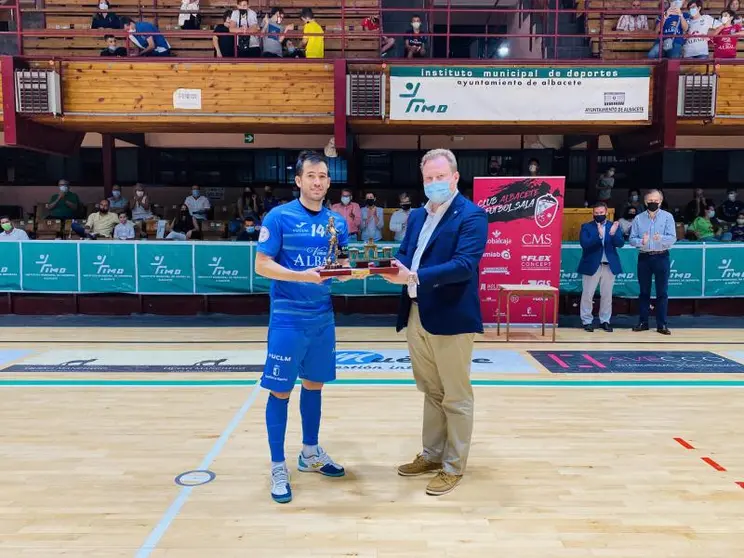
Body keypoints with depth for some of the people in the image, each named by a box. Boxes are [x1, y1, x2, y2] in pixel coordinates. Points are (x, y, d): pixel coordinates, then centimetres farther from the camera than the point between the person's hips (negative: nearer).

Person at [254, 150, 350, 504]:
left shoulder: (337, 221, 7)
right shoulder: (279, 217, -9)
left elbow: (343, 265, 13)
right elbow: (262, 265, -11)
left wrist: (347, 268, -10)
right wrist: (304, 276, -23)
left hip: (323, 317, 6)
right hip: (288, 318, -5)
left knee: (314, 384, 17)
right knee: (280, 390, 2)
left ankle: (310, 453, 34)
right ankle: (278, 467, 16)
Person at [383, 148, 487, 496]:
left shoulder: (472, 216, -10)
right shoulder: (417, 215, 14)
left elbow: (464, 265, -22)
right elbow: (404, 254, 15)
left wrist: (414, 276, -31)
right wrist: (391, 265, -10)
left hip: (451, 318, -7)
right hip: (416, 316, 8)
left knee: (455, 396, 6)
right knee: (431, 392, 19)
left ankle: (453, 467, 19)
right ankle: (432, 455, 33)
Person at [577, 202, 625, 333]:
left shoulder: (614, 226, 4)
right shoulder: (586, 227, -1)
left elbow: (620, 244, -8)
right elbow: (584, 244, -15)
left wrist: (613, 234, -27)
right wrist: (599, 235, -29)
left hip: (609, 266, 2)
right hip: (591, 266, -2)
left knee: (607, 295, 9)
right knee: (587, 295, 3)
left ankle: (605, 321, 19)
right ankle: (587, 321, 13)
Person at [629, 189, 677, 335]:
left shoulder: (668, 217, -1)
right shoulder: (638, 218, 3)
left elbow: (672, 238, -10)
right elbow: (632, 239, -1)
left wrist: (661, 238, -30)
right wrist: (641, 241, -22)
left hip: (661, 258, -1)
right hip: (644, 258, 2)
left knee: (662, 292, 2)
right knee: (644, 291, 8)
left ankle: (662, 324, 8)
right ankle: (643, 322, 17)